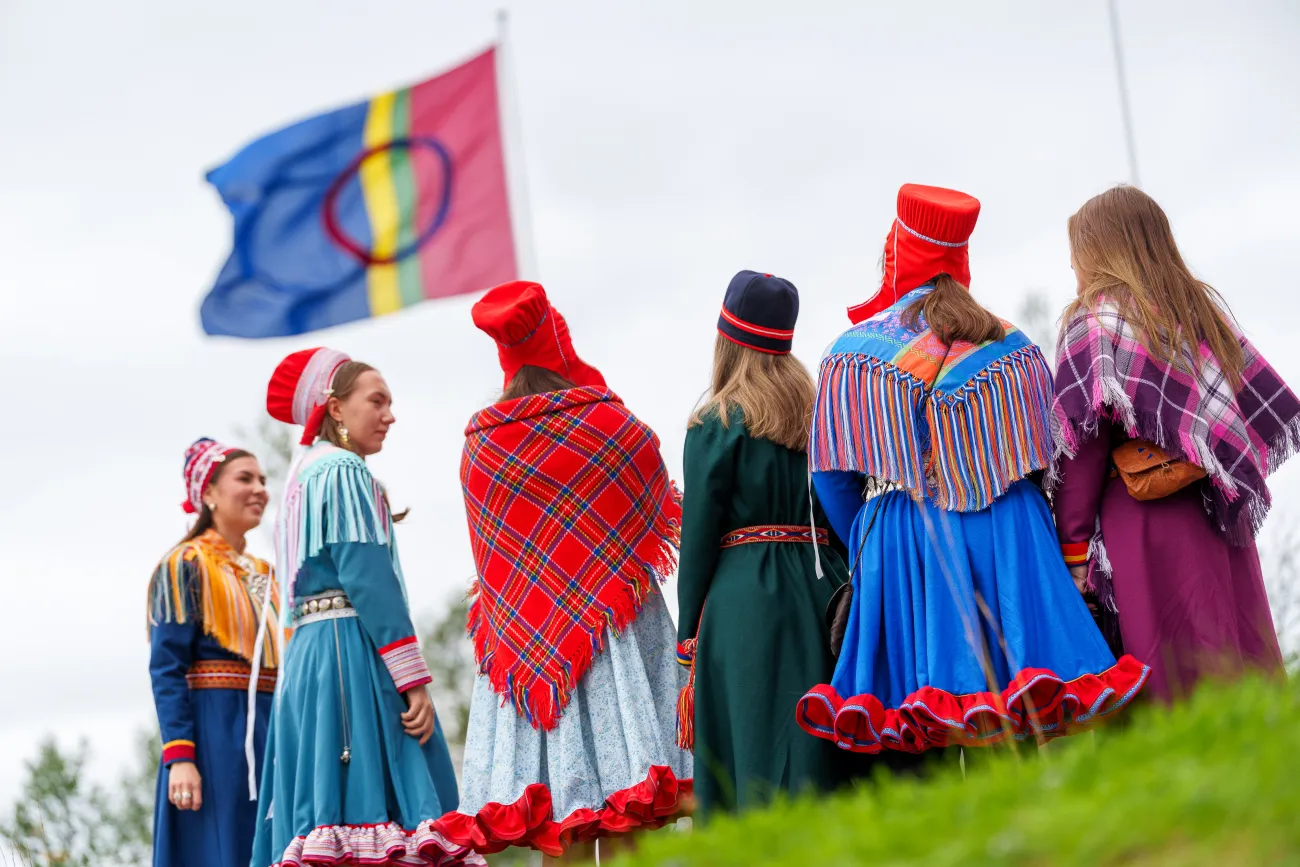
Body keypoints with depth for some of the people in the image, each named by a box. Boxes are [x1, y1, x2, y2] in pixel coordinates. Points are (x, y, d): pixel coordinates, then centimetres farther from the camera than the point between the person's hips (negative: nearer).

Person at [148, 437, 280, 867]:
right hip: (214, 733, -7)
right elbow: (166, 668, -10)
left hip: (271, 733, 7)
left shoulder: (264, 575, 19)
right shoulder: (185, 566, -2)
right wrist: (179, 756, -20)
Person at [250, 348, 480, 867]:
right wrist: (412, 678, -17)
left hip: (307, 656, 10)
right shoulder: (343, 470, -4)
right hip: (354, 652, -10)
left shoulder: (305, 474, 24)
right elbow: (367, 578, -14)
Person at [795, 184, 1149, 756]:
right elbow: (1049, 457, 13)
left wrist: (866, 548, 17)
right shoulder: (1013, 347, 10)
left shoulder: (851, 354, 2)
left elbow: (831, 476, 4)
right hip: (1012, 537, 2)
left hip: (905, 543, -2)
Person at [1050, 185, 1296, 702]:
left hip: (1145, 524, -5)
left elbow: (1081, 450, -8)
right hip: (1220, 521, 6)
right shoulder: (1203, 306, 12)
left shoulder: (1094, 321, -4)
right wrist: (1204, 462, 15)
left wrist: (1073, 544, -6)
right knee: (1242, 666, 7)